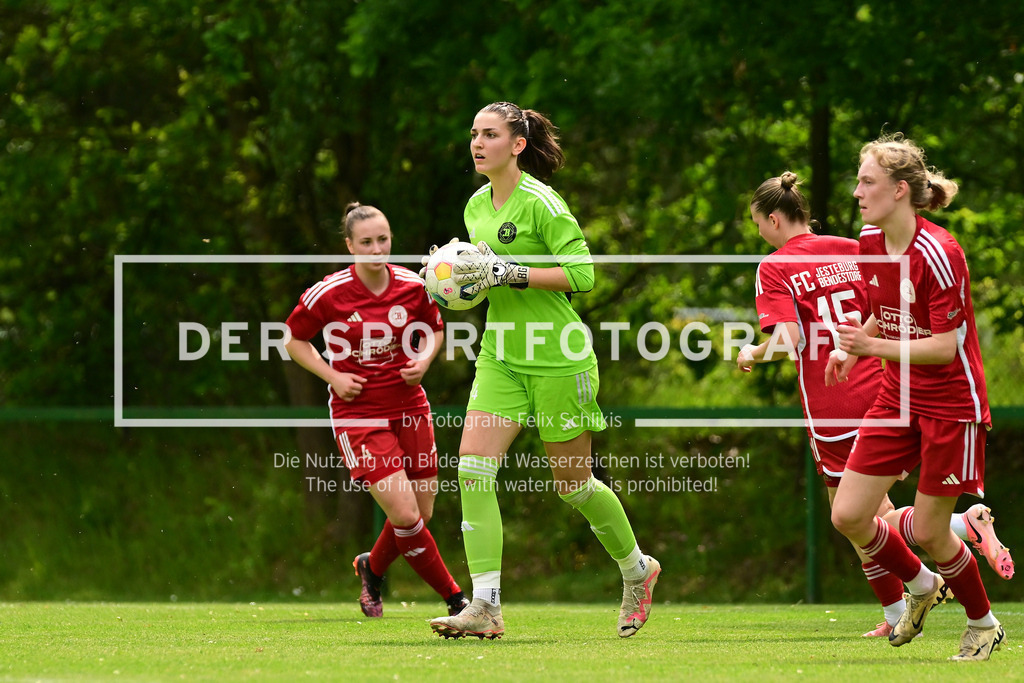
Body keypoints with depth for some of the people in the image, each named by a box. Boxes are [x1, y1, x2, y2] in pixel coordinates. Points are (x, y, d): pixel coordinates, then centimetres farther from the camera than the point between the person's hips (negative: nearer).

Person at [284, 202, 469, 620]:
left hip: (409, 408, 4)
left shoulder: (413, 287, -2)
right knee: (404, 514, -15)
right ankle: (455, 598, -2)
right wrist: (333, 376, -9)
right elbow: (294, 340, 3)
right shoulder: (328, 294, -11)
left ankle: (373, 568, 37)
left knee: (421, 514, 6)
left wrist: (423, 361, -4)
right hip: (358, 415, -4)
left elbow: (434, 330, 16)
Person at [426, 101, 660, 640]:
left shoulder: (540, 203, -14)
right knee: (473, 468, -12)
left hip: (557, 359, -7)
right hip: (501, 356, 7)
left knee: (572, 483, 6)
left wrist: (509, 273, -22)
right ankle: (485, 606, -14)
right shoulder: (476, 206, 10)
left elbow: (581, 273, -17)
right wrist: (466, 279, 2)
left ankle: (637, 569, 32)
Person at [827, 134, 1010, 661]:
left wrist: (874, 346, -30)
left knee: (930, 531, -2)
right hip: (898, 398, 7)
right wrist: (852, 349, 3)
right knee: (848, 516, -1)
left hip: (951, 403, -7)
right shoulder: (868, 243, 1)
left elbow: (945, 347, -22)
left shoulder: (938, 254, -22)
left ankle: (984, 625, 24)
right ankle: (921, 585, 26)